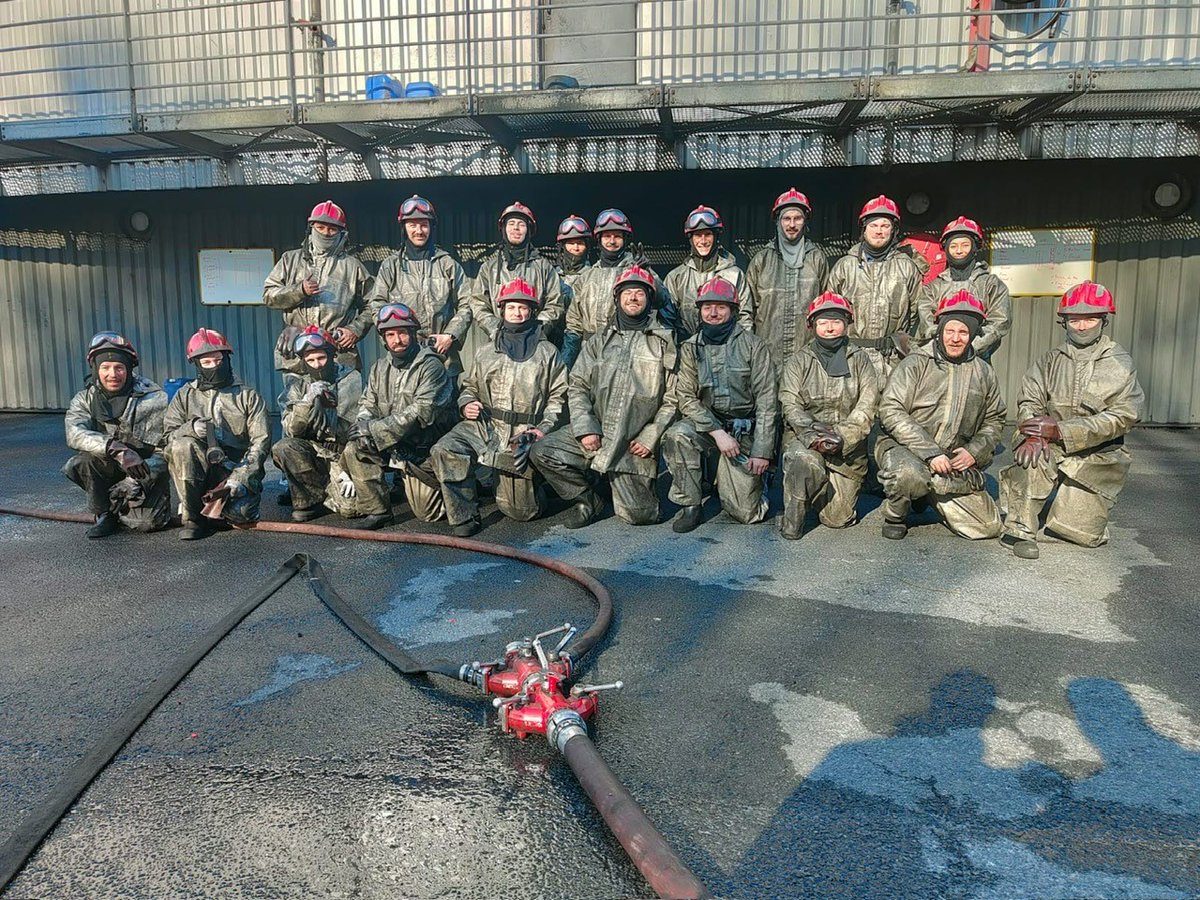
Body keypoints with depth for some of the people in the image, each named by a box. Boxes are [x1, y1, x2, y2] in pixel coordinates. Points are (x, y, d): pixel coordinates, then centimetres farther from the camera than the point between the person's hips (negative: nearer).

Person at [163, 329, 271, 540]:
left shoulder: (248, 396, 9)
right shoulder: (185, 396, 14)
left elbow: (261, 441, -1)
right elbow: (168, 436, 3)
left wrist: (240, 476, -16)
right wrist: (191, 427, -20)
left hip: (238, 468, -1)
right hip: (198, 471, 1)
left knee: (240, 514, -29)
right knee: (182, 445, -31)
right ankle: (192, 517, -17)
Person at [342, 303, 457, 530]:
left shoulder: (431, 366, -15)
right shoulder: (380, 368, 7)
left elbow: (421, 412, -25)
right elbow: (368, 405, 8)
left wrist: (373, 430, -25)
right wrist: (363, 424, -18)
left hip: (424, 449, -5)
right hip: (390, 445, 6)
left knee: (429, 513, -3)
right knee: (353, 451, -20)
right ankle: (377, 510, -8)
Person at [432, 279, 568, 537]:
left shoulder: (547, 353, 10)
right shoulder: (485, 353, 18)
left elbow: (558, 396, 5)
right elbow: (469, 386, 26)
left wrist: (544, 428, -9)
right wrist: (466, 404, 2)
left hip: (523, 433, -2)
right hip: (483, 425, 2)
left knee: (519, 510, -5)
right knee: (444, 451, -28)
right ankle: (463, 516, -16)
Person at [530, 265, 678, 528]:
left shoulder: (665, 342, 4)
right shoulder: (598, 342, 14)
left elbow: (672, 399, -1)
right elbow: (577, 386, 7)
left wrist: (649, 438, -10)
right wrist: (586, 429, -8)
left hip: (636, 443, -3)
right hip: (594, 434, 3)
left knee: (640, 515, -9)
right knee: (543, 452, -18)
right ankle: (588, 500, 3)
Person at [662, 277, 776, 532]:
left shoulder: (753, 345, -6)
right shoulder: (691, 348, 1)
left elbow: (766, 401, -7)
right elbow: (686, 397, -6)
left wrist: (762, 451, -13)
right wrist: (717, 432, -20)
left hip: (745, 430, -1)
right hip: (706, 422, 2)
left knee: (746, 513, -5)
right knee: (677, 435, -33)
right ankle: (690, 505, -14)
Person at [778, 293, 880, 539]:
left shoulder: (859, 359, 6)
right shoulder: (798, 361, 5)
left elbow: (867, 406, -4)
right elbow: (790, 405, -7)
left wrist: (842, 437, -19)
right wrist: (811, 433, -24)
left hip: (848, 447, 1)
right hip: (804, 438, -1)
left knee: (838, 519, -1)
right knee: (804, 461, -39)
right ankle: (792, 519, -15)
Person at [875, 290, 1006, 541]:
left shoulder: (983, 373, 11)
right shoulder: (916, 364, -5)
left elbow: (994, 420, 20)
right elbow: (891, 411, -14)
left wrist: (974, 451, -1)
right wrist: (930, 452, -20)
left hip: (955, 462, 5)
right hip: (903, 448, -5)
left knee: (989, 526, -3)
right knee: (909, 475, -41)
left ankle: (935, 496, 23)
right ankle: (895, 514, -6)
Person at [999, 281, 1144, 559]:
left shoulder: (1120, 364, -3)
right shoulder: (1052, 360, 5)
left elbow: (1123, 417, -14)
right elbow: (1029, 401, -6)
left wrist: (1060, 430, -24)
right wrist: (1034, 434, -29)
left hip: (1096, 455, 0)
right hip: (1051, 451, 1)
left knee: (1080, 532, -6)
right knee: (1032, 454, -35)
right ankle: (1020, 530, -26)